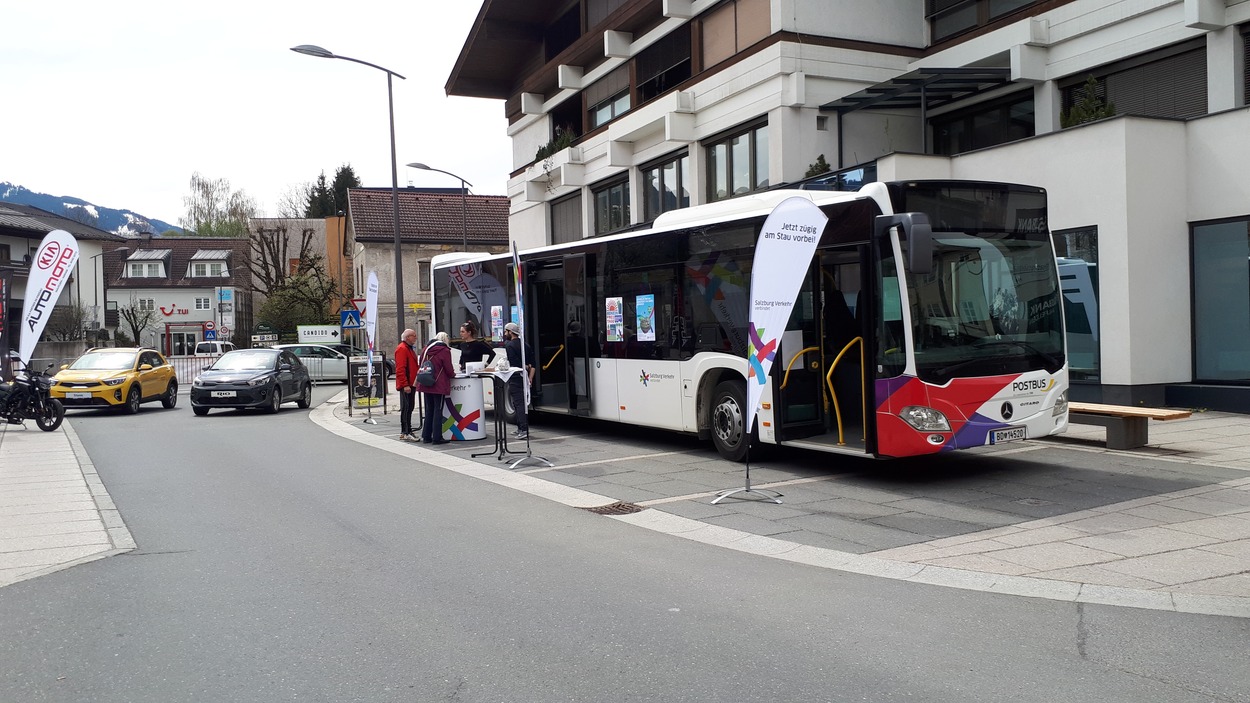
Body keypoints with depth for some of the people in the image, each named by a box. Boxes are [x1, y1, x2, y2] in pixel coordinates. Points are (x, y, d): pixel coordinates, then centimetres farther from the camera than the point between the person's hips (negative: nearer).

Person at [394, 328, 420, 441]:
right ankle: (405, 433, -6)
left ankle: (408, 431, 18)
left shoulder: (410, 349, 20)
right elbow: (400, 369, -19)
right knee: (406, 408, -8)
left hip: (411, 384, 10)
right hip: (406, 385, -10)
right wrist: (405, 385, -23)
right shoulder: (402, 349, -12)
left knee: (409, 408, 12)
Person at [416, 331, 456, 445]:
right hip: (439, 385, -6)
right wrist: (453, 374, 11)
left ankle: (426, 436, 17)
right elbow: (449, 369, -9)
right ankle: (437, 438, -2)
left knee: (429, 410, 15)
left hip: (426, 385, 6)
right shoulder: (445, 351, -9)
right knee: (438, 411, -2)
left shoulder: (426, 349, 10)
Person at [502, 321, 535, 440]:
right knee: (521, 402, 18)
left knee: (518, 403, -10)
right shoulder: (525, 345, 14)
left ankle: (524, 430, -16)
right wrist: (530, 378, 7)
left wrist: (524, 367, -2)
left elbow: (513, 363, -19)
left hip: (515, 378, -8)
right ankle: (520, 428, 25)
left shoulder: (509, 345, -9)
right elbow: (532, 364, 10)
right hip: (524, 378, 8)